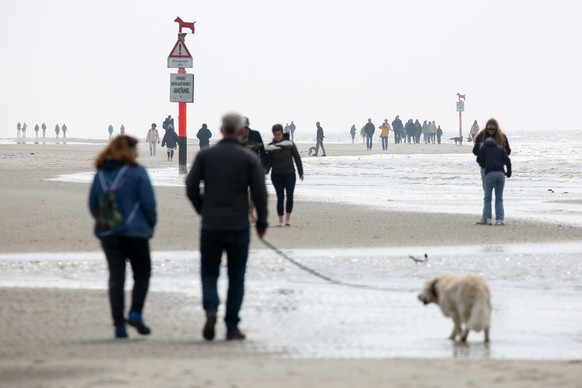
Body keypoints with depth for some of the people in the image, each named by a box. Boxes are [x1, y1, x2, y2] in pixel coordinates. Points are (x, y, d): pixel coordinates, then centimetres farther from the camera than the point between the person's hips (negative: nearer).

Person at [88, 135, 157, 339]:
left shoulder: (101, 174, 6)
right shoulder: (136, 172, -8)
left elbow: (93, 204, 9)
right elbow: (148, 202, -9)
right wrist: (151, 225, 5)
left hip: (108, 235, 4)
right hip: (135, 232, -4)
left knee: (116, 278, 6)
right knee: (142, 274, 10)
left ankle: (119, 325, 2)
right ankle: (135, 313, -9)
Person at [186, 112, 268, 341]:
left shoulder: (205, 156, 0)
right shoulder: (249, 159, -4)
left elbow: (191, 187, -1)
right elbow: (259, 193, -5)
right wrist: (261, 222, 7)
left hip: (210, 225, 1)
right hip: (238, 226, -1)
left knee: (209, 273, 11)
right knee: (236, 277, 9)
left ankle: (211, 310, -16)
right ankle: (232, 327, 8)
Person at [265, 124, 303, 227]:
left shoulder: (289, 144, 0)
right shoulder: (270, 146, 3)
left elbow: (297, 158, 4)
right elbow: (268, 161, 8)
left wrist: (300, 172, 2)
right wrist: (265, 171, -10)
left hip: (290, 173, -1)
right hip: (277, 175, 1)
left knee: (289, 196, -7)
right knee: (280, 197, 0)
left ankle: (288, 218, 8)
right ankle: (280, 220, 6)